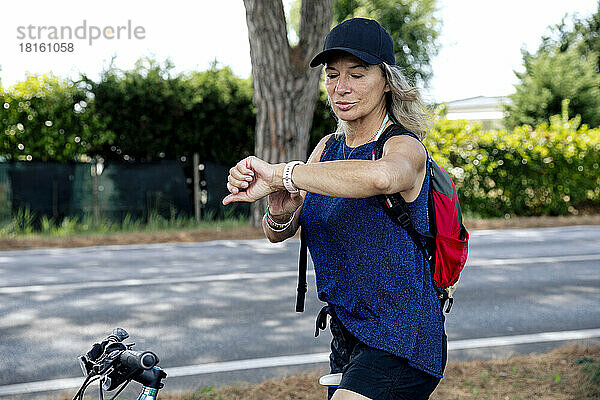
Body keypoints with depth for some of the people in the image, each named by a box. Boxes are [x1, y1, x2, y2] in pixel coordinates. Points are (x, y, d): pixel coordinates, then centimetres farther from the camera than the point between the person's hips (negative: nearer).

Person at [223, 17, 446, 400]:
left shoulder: (406, 147, -13)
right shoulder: (328, 148, 9)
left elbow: (379, 176, -40)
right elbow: (278, 233, 1)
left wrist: (279, 174, -34)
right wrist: (280, 210, -22)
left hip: (400, 344, -7)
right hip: (348, 338, 7)